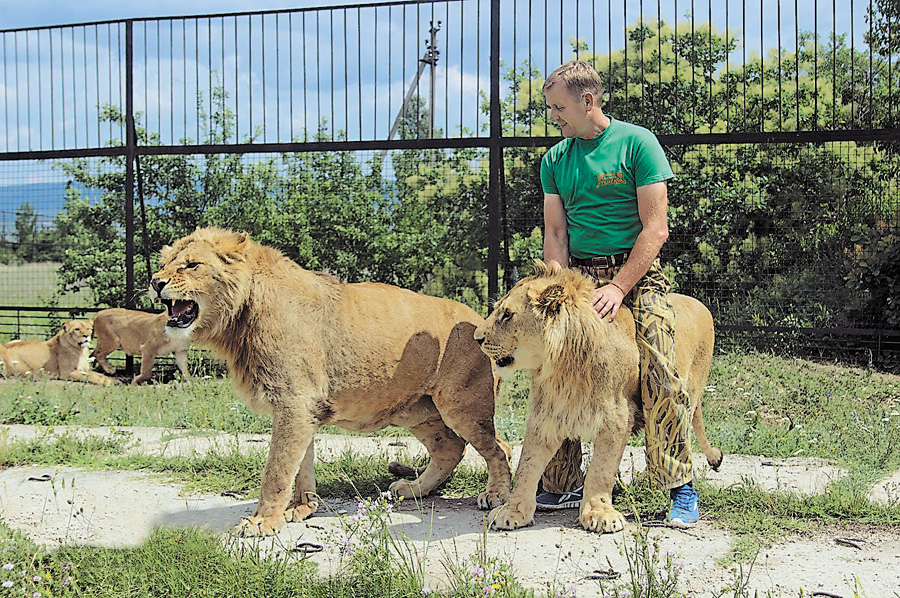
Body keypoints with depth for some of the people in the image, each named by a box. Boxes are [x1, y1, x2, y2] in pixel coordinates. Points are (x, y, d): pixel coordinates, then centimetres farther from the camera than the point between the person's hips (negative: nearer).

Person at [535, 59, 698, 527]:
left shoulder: (636, 143, -4)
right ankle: (562, 486, 3)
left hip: (636, 271, -4)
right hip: (579, 273, 5)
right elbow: (555, 233, 10)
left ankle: (681, 488, -8)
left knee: (661, 378, -19)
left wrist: (619, 287, -17)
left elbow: (655, 229, -9)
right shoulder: (555, 160, 12)